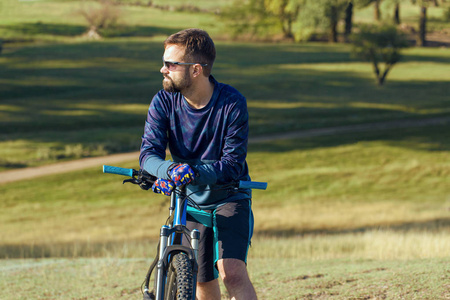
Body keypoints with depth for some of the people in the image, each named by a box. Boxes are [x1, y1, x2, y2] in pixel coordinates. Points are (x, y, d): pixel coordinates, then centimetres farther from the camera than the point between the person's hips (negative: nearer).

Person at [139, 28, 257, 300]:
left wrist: (193, 172, -40)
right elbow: (149, 152, -17)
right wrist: (170, 171, -40)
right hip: (189, 200, 4)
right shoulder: (164, 102, -11)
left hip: (230, 197, -4)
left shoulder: (232, 103, -20)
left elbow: (232, 163, -22)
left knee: (232, 272, -23)